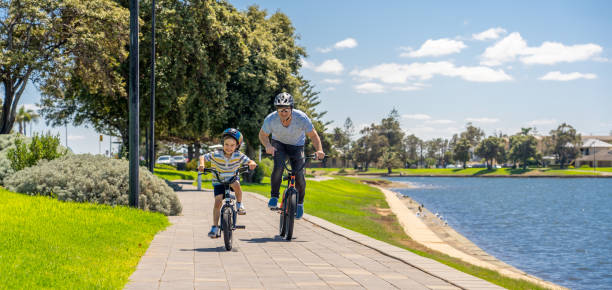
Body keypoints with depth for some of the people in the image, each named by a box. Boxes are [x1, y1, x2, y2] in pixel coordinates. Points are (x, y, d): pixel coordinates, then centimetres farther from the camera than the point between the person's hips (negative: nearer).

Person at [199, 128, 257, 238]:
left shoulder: (238, 156, -12)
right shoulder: (216, 155, -14)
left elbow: (250, 161, -13)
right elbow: (203, 157, -8)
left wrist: (252, 163, -37)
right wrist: (202, 164, -29)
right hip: (218, 182, 0)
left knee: (236, 184, -35)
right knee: (218, 201, -15)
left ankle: (239, 204, -10)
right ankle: (215, 227, -8)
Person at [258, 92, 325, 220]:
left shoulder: (301, 118, -32)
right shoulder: (271, 119, -29)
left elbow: (313, 135, -21)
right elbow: (262, 135, -12)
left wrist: (319, 150, -38)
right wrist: (268, 146, -32)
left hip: (296, 145, 0)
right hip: (279, 143, 0)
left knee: (299, 175, -12)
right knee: (278, 167, -27)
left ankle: (300, 203, 12)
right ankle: (274, 196, -7)